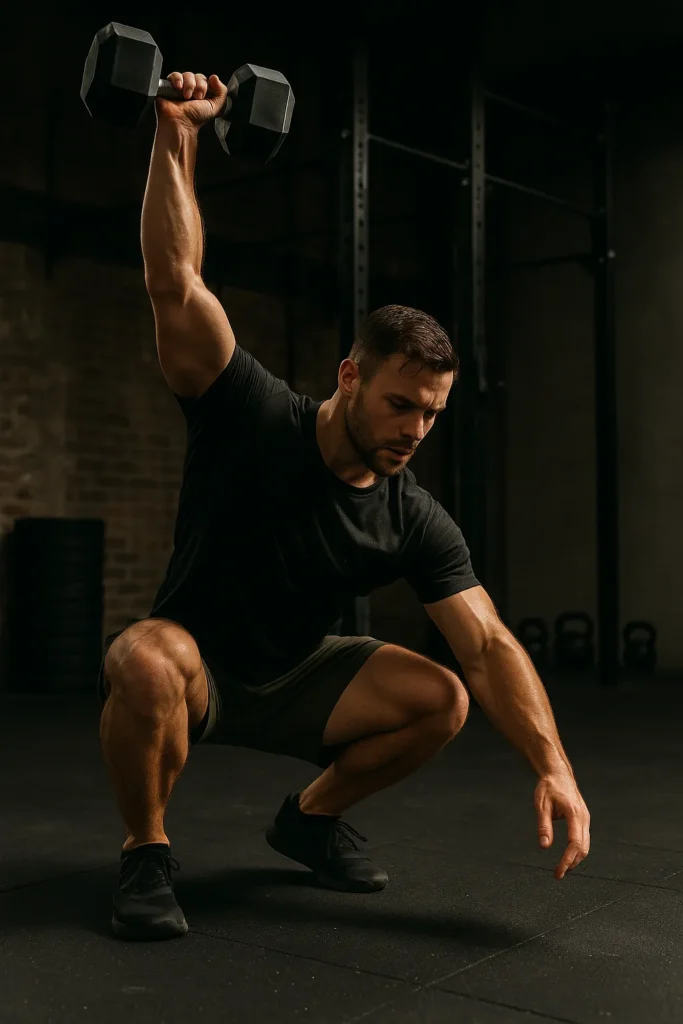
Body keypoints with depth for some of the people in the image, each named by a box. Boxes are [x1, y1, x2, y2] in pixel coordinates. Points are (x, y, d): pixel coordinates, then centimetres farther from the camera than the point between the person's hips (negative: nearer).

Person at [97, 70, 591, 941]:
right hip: (192, 670, -4)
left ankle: (310, 818, 13)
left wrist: (553, 766, -31)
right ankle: (145, 853, -12)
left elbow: (489, 646, -17)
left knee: (440, 699, -15)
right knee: (148, 661, -41)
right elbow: (175, 282, -28)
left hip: (292, 680, 5)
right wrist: (176, 134, -31)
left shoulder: (416, 522, -12)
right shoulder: (252, 419, -22)